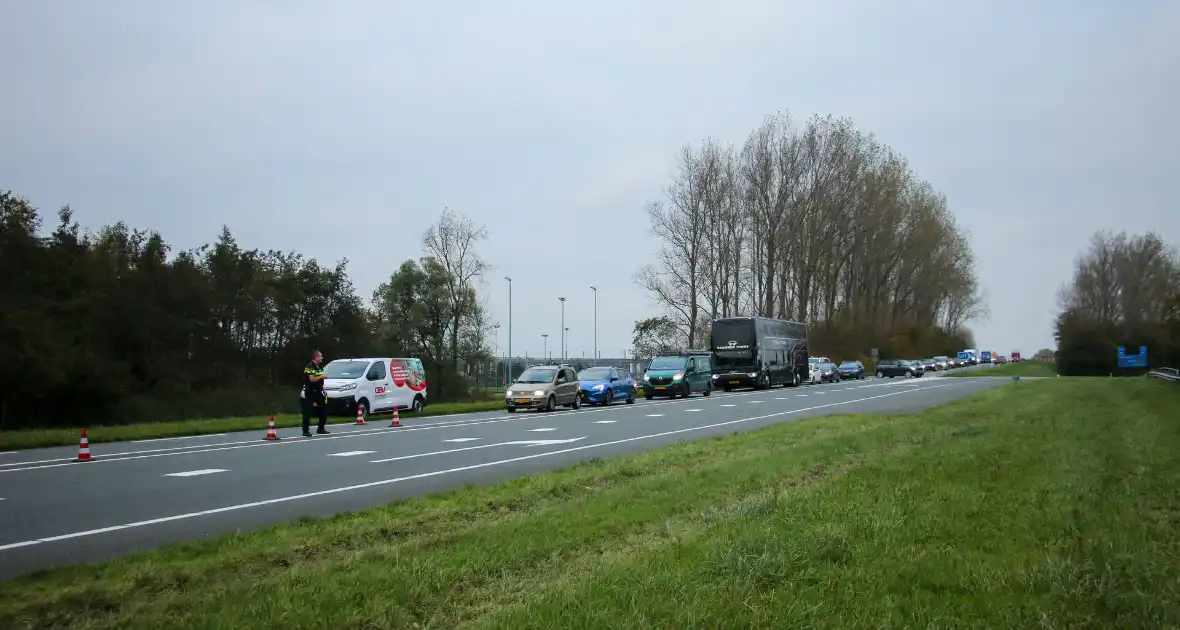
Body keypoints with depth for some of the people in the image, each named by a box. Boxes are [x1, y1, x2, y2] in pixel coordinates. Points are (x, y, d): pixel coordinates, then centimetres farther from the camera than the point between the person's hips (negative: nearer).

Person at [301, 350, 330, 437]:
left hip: (318, 392, 8)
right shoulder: (310, 367, -14)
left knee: (324, 409, 7)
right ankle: (306, 431, -5)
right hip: (310, 391, -8)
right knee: (307, 411, -7)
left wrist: (324, 390, 15)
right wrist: (322, 376, -15)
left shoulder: (320, 367, 14)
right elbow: (312, 379, -25)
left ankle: (321, 429, 17)